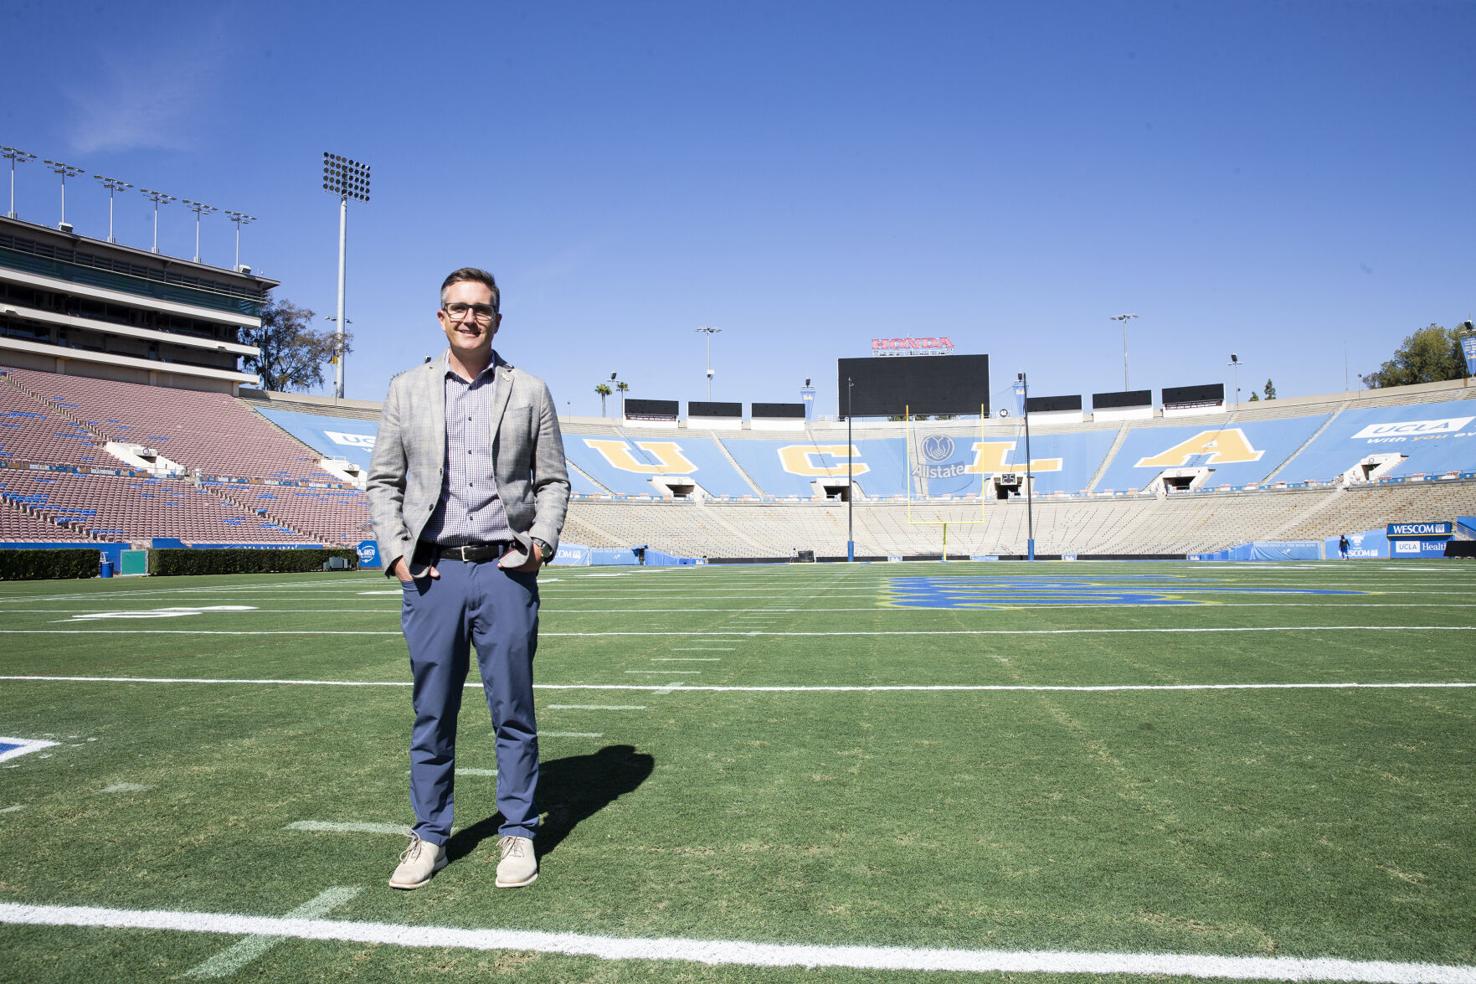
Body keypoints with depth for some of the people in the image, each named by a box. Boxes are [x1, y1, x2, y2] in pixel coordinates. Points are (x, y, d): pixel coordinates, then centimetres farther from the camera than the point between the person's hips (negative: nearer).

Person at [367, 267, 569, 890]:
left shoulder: (529, 392, 8)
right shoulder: (406, 390, 10)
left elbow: (553, 481, 9)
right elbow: (384, 481, 11)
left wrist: (541, 541, -5)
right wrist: (396, 551, -1)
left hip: (505, 570, -1)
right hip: (431, 571, 1)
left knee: (513, 711, 5)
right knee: (432, 714, 7)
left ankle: (517, 834, 18)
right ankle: (430, 837, 21)